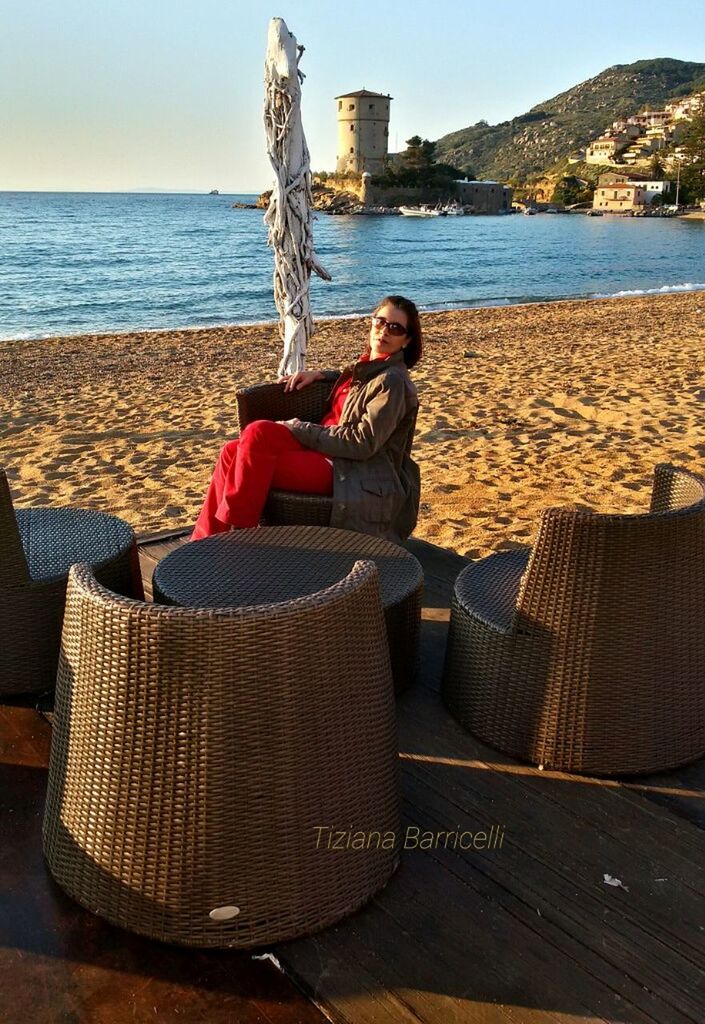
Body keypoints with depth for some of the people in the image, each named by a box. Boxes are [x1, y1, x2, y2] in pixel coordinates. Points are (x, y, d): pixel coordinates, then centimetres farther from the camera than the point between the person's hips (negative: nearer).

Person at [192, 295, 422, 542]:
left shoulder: (393, 382, -11)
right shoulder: (369, 365, 15)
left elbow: (363, 443, -18)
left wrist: (299, 429, -14)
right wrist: (318, 374, 20)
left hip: (344, 471, -9)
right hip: (326, 451, 9)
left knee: (259, 432, -25)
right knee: (233, 452, -6)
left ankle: (236, 532, -15)